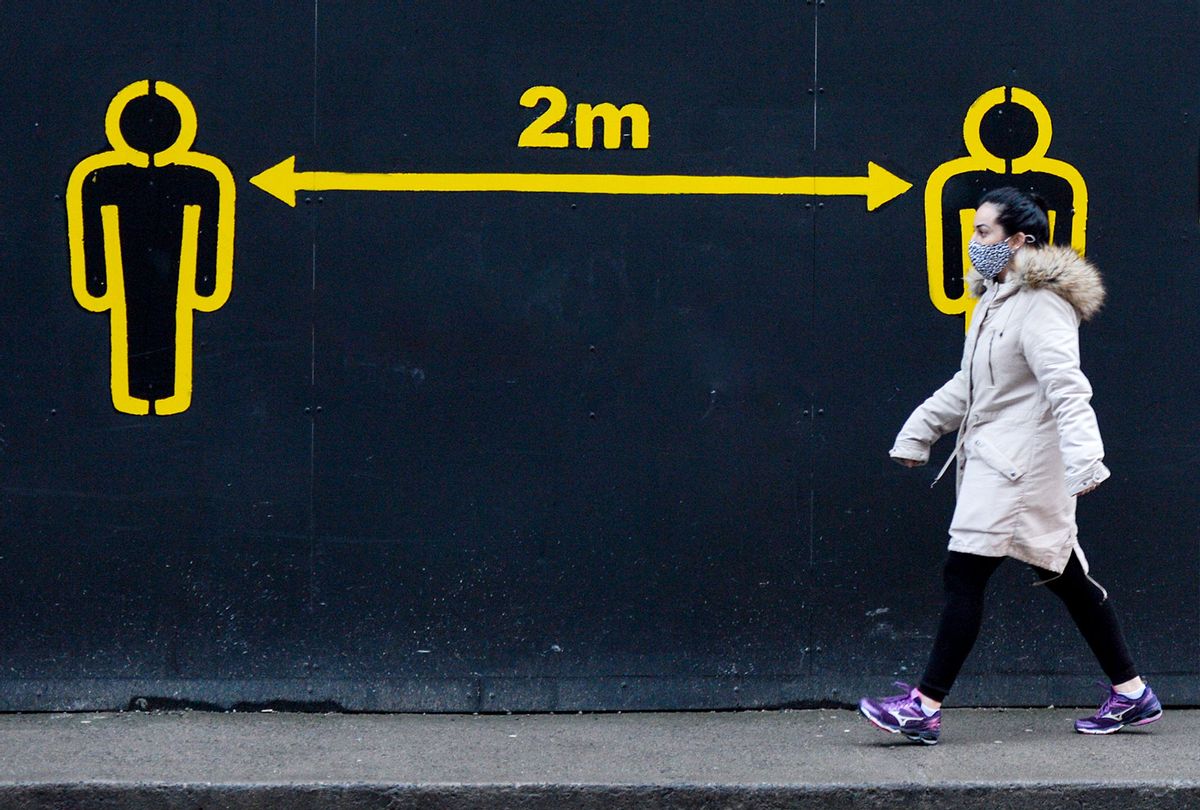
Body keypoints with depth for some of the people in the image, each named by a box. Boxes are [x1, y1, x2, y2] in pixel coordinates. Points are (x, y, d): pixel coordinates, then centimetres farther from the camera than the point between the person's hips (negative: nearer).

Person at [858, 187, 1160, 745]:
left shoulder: (1041, 305, -15)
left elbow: (1066, 387, -27)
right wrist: (919, 430, 30)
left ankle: (925, 708, -6)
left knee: (964, 574, -9)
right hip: (994, 458, 10)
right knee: (1064, 576, 11)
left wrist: (1084, 458, -37)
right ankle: (1131, 695, 17)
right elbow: (967, 385, 27)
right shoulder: (996, 299, 17)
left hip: (1018, 464, -10)